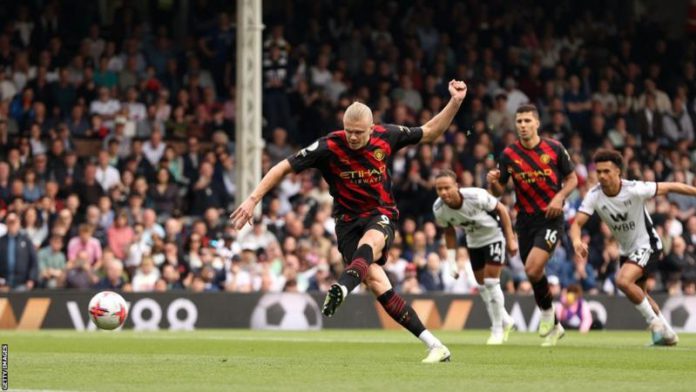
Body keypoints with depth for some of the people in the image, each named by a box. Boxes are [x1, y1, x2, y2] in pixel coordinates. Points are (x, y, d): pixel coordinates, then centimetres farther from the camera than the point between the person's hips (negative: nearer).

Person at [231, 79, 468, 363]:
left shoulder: (386, 137, -6)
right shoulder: (329, 147, -13)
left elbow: (430, 133, 9)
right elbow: (284, 168, -8)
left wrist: (455, 103, -3)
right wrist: (253, 199, -14)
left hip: (381, 215, 1)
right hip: (348, 220, 0)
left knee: (369, 243, -38)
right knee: (377, 285, -17)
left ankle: (341, 289, -66)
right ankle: (434, 345, -13)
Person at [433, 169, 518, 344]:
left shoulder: (476, 196, -35)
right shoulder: (438, 210, -21)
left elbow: (501, 209, -17)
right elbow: (449, 232, 0)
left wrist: (511, 239, -13)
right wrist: (452, 261, -2)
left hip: (493, 236, -5)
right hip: (474, 242, 5)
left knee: (491, 281, -12)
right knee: (482, 286, 9)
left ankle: (497, 330, 2)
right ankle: (506, 321, 31)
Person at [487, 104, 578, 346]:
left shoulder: (554, 148, -4)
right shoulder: (509, 154, -1)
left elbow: (572, 178, 6)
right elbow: (499, 192, 3)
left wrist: (560, 197, -13)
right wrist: (493, 182, -20)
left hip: (550, 217, -4)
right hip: (525, 220, 4)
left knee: (533, 269, -22)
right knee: (532, 273, 7)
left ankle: (547, 312, 5)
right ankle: (554, 327, 25)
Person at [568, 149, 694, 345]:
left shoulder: (634, 189, -26)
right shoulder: (594, 196, -16)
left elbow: (670, 187, -15)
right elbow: (577, 223, -21)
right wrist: (577, 241, -44)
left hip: (646, 243, -7)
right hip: (626, 250, 7)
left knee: (623, 280, -27)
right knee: (639, 294, 18)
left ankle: (655, 322, -9)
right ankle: (667, 333, 37)